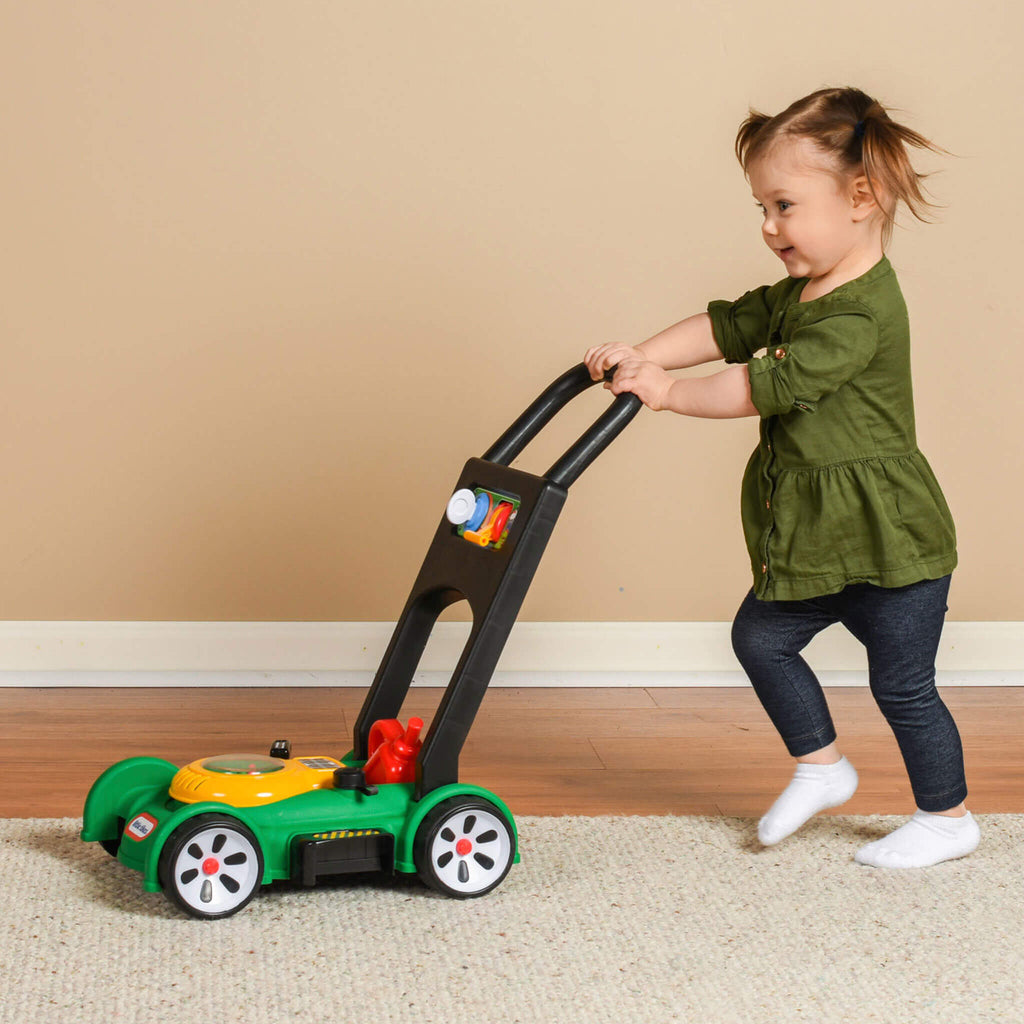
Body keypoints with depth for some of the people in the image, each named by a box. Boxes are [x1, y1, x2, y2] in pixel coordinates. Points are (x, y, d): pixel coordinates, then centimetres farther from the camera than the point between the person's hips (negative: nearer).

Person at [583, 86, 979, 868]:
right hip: (817, 538, 9)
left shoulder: (860, 314, -24)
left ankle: (949, 818, 20)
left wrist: (669, 392, -17)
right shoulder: (799, 292, 7)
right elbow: (726, 326, 7)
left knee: (902, 683, 2)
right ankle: (821, 765, 28)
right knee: (761, 636, 13)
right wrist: (640, 356, -8)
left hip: (888, 541, -9)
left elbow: (766, 386, -25)